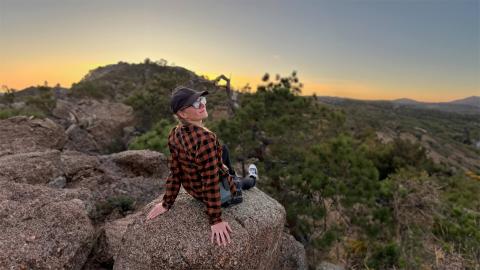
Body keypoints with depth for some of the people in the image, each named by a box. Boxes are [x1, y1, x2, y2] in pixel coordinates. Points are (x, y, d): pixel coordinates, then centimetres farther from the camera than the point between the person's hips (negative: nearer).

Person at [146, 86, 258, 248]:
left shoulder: (175, 134, -13)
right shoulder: (205, 139, -38)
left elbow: (174, 171, -8)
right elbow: (211, 182, -32)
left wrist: (167, 203, 2)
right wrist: (216, 220, -22)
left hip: (192, 188, 7)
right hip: (218, 193, -6)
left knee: (223, 149, 26)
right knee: (241, 182, 28)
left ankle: (232, 176, 54)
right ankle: (251, 180, 67)